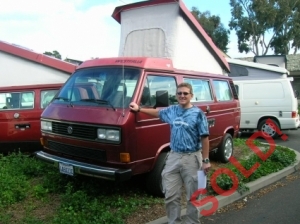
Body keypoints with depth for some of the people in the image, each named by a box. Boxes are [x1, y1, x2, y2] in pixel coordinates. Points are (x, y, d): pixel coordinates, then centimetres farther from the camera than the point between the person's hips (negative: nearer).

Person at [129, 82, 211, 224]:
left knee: (193, 196, 8)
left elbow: (204, 138, -7)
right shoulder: (171, 111, 6)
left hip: (192, 158, -4)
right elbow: (158, 113, 27)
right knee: (171, 195, 8)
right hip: (173, 156, 4)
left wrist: (205, 160, -10)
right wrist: (139, 109, 29)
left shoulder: (198, 113, -7)